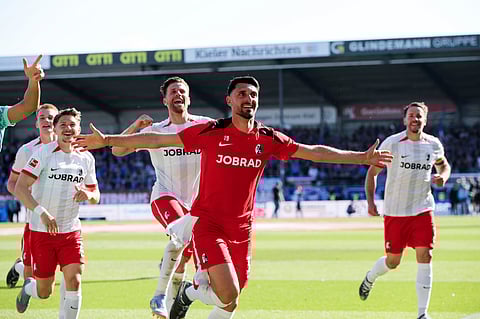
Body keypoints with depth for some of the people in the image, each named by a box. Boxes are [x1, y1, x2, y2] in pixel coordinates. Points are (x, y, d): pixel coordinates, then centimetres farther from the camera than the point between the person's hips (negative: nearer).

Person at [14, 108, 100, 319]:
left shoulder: (86, 158, 5)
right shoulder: (43, 153, -9)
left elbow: (96, 197, 14)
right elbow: (20, 188, -16)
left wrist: (88, 194, -12)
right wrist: (41, 212, -30)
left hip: (71, 231, 3)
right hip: (42, 230, -3)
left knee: (74, 281, -14)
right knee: (44, 292, 5)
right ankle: (28, 287, 41)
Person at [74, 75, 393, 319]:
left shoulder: (268, 139, 3)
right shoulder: (211, 132, -6)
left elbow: (313, 151, 7)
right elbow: (158, 139, -4)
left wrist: (361, 157, 4)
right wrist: (107, 140, -7)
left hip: (241, 230, 4)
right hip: (209, 225, -4)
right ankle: (189, 292, 12)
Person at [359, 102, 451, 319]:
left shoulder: (434, 145, 3)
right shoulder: (392, 144, -8)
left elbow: (443, 165, 24)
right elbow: (372, 172, 0)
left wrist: (443, 177, 0)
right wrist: (370, 201, -10)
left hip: (422, 211, 2)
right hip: (395, 212, -2)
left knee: (425, 257, -10)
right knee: (393, 261, 6)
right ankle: (370, 278, 42)